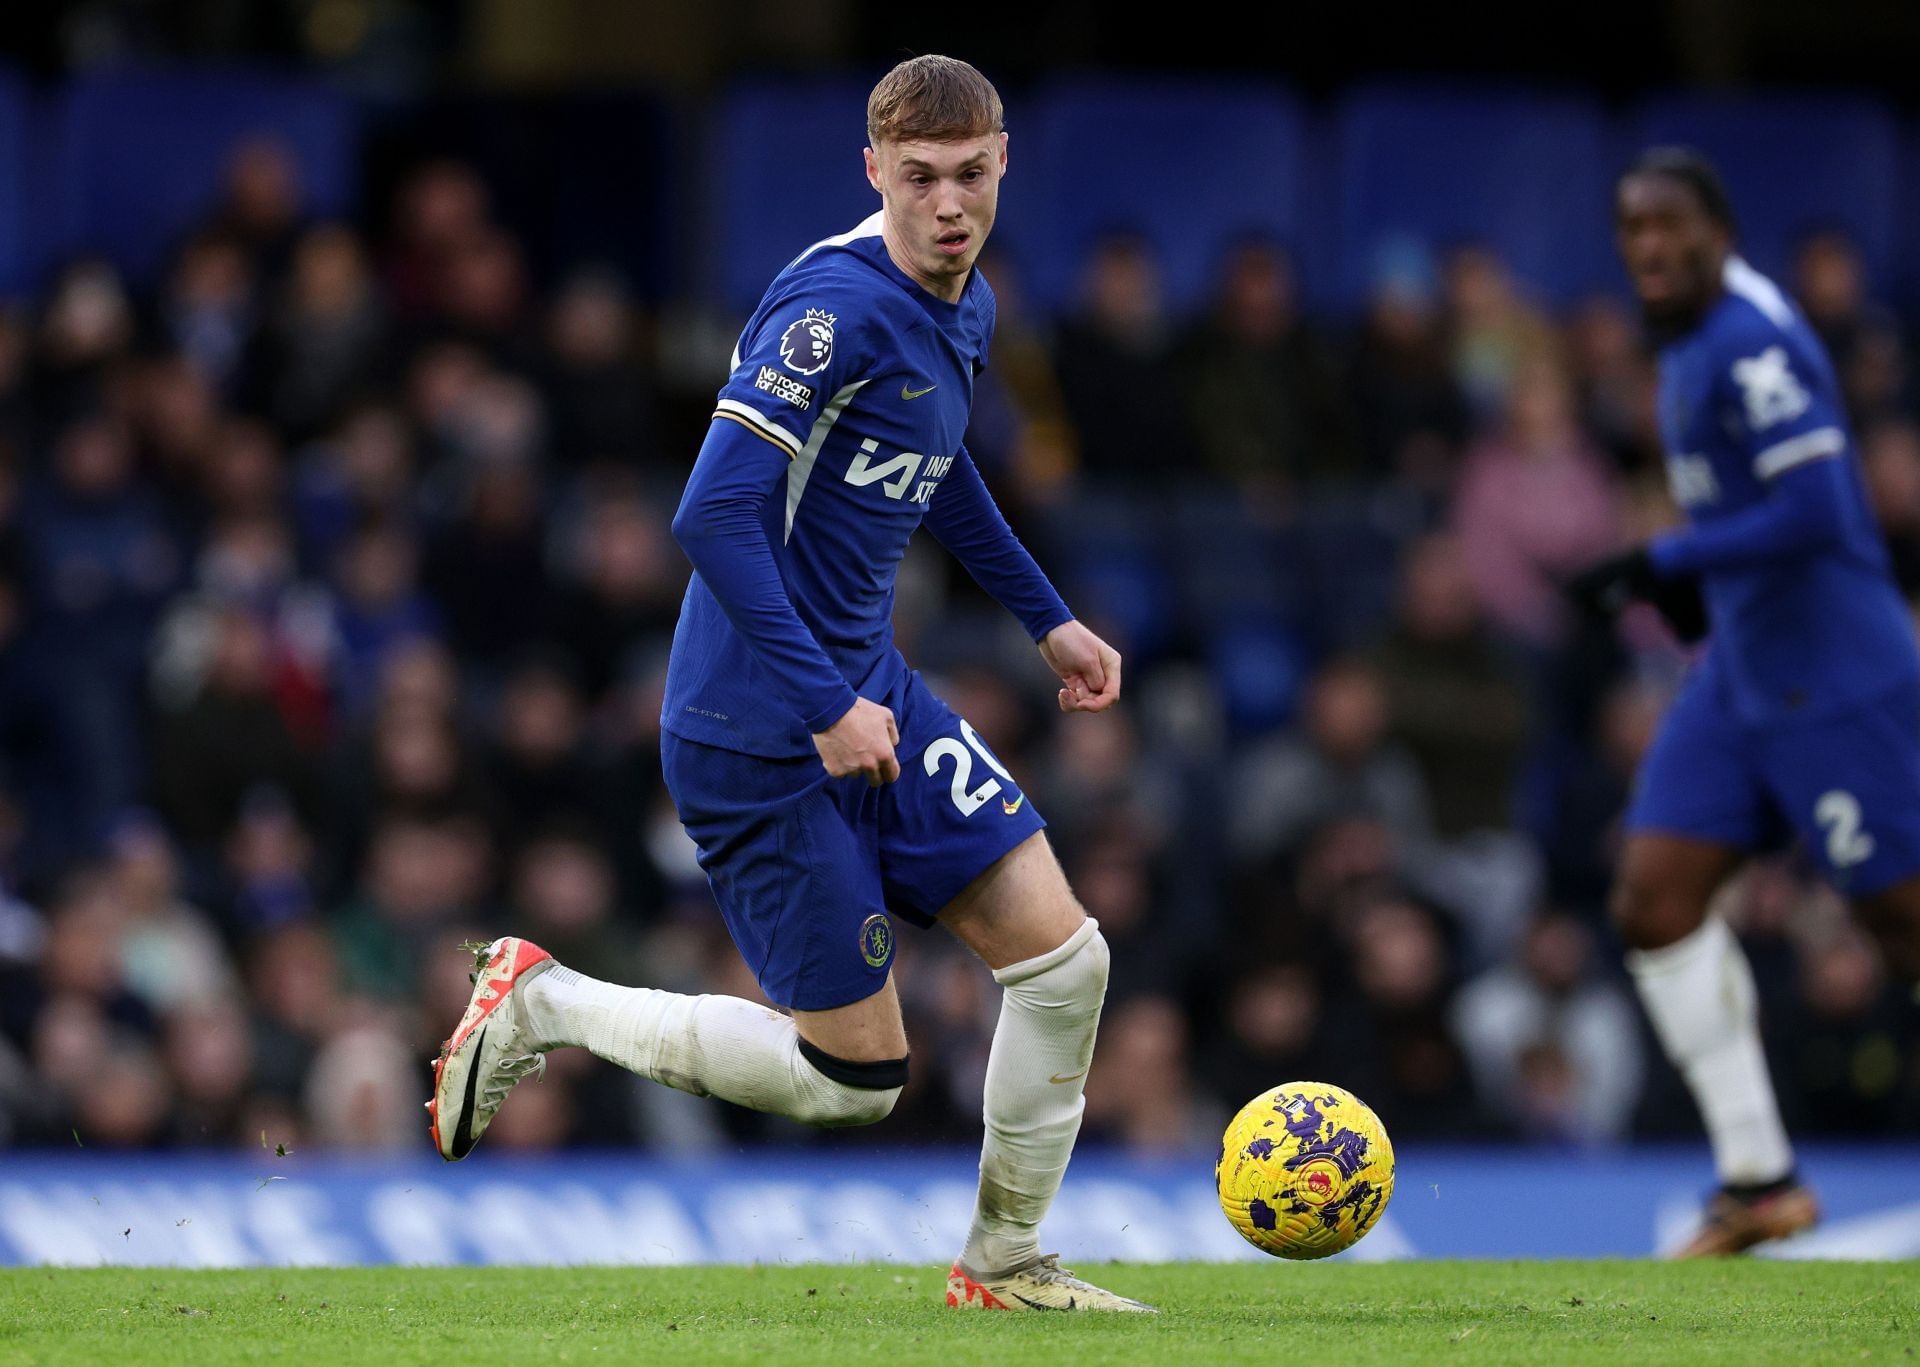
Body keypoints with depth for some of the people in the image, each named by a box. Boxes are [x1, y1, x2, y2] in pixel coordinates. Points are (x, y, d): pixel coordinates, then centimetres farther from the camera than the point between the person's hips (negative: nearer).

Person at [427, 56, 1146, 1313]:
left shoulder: (965, 308, 7)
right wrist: (827, 708, -28)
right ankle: (544, 1006, 12)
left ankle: (1004, 1263, 17)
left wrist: (1046, 618, 30)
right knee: (858, 1077, -2)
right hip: (759, 730, -9)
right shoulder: (837, 304, -22)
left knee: (1064, 956, 1)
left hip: (872, 694, 9)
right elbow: (714, 517, -28)